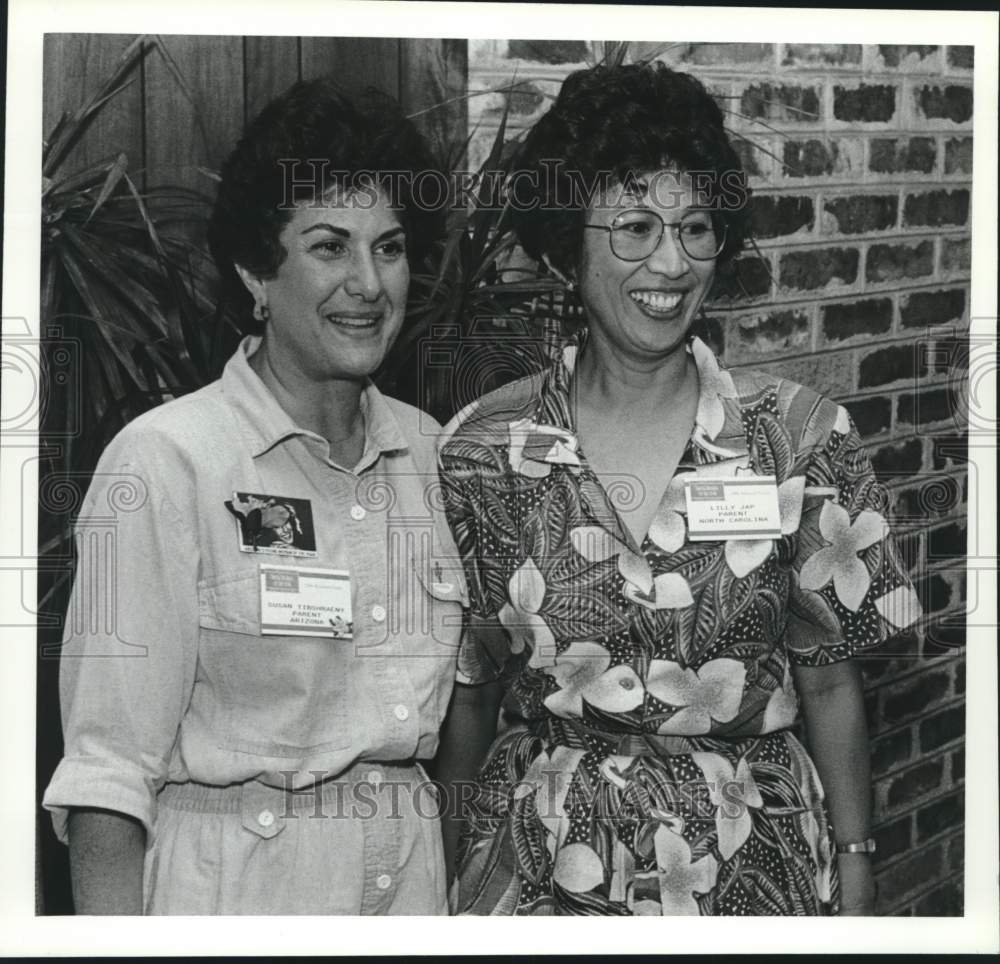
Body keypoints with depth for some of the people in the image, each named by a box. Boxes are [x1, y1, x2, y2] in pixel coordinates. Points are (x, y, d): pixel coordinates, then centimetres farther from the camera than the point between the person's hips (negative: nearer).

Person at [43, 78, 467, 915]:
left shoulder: (426, 450, 4)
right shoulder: (164, 460, -13)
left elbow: (450, 705, 9)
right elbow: (108, 769, -14)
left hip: (413, 876, 5)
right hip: (230, 889, -5)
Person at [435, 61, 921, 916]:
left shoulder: (798, 438, -7)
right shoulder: (483, 452, -7)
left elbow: (829, 685, -1)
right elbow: (464, 694, 1)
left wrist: (854, 877, -1)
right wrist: (451, 872, 3)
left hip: (753, 860, 1)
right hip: (541, 866, 0)